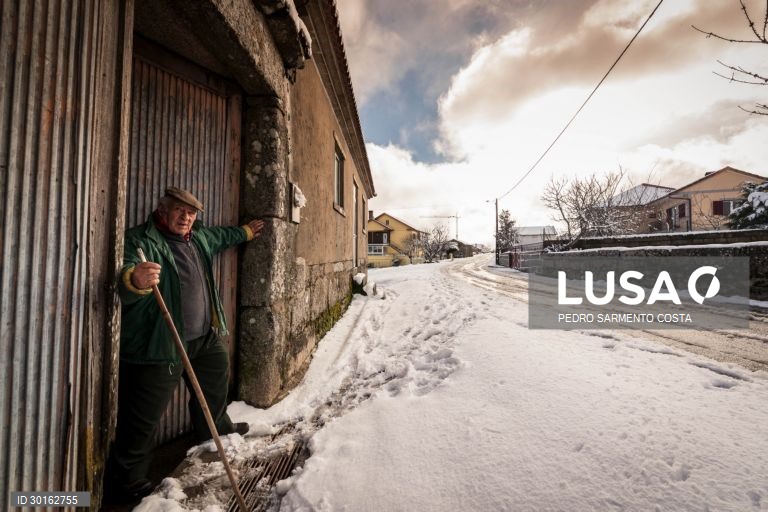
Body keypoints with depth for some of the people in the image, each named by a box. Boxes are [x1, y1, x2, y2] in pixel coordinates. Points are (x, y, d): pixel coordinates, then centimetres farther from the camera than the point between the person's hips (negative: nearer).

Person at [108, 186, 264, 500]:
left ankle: (216, 427, 52)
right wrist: (135, 280, -54)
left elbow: (221, 236, 30)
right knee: (145, 416, 3)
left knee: (217, 376, 26)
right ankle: (127, 481, 26)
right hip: (158, 343, -9)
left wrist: (245, 232, 44)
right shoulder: (140, 240, -16)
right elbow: (125, 275, -31)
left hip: (204, 336, 9)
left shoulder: (198, 237, 9)